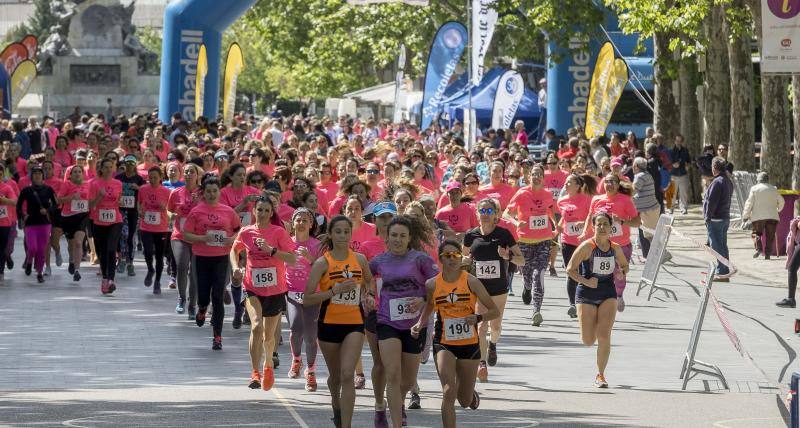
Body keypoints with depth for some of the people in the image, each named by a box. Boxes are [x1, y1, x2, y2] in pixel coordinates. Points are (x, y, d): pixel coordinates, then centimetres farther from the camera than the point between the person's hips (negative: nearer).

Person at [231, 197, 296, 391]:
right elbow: (234, 251, 20)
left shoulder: (279, 232, -8)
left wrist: (271, 250, -25)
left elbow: (292, 259, -15)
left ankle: (268, 365, 42)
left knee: (269, 336, 11)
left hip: (275, 291, 0)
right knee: (256, 326, -24)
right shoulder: (245, 233, 0)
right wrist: (236, 267, 1)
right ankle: (255, 373, -22)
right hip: (253, 289, 0)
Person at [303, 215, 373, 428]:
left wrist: (366, 298, 3)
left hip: (354, 324, 1)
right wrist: (335, 290, -22)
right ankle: (336, 404, 49)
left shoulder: (360, 259, 2)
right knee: (336, 375, 16)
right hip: (329, 324, 0)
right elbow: (307, 299, -13)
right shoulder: (323, 263, -8)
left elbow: (369, 282, 24)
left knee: (347, 374, -16)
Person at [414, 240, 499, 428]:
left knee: (465, 401, 12)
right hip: (443, 343, 0)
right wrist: (420, 324, 0)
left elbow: (495, 311, -3)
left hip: (469, 344, 0)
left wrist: (478, 318, -22)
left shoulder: (471, 282, -9)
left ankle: (471, 395, 50)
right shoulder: (432, 284, -3)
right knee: (449, 391, -21)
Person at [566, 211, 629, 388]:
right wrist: (585, 281, -23)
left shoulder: (615, 248, 3)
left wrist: (621, 272, -1)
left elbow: (625, 266, 22)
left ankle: (600, 375, 2)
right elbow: (570, 269, -9)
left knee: (604, 336, -12)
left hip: (608, 293, 2)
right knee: (588, 341, -1)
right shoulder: (587, 246, -10)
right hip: (586, 294, -2)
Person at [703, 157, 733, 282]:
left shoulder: (717, 182, -17)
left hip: (715, 219, -9)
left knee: (717, 246, -7)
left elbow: (711, 201, -18)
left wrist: (708, 218, -13)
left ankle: (721, 273, -9)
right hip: (726, 218, 9)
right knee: (723, 246, 15)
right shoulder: (728, 181, 13)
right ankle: (725, 272, 20)